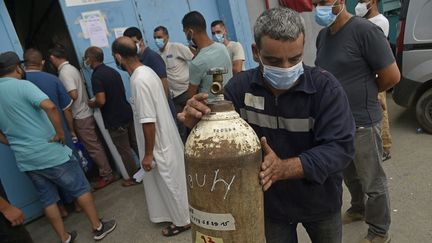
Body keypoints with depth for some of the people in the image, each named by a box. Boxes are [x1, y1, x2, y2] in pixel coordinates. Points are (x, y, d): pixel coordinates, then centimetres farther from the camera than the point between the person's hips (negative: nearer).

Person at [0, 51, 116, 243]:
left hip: (25, 160, 7)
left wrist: (17, 143, 18)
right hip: (51, 153, -6)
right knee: (81, 188, 9)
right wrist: (60, 133, -20)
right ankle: (98, 227, 20)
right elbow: (49, 106, -31)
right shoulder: (22, 85, -13)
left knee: (48, 199, 18)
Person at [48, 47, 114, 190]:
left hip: (80, 117, -9)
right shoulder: (72, 68, 12)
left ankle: (107, 175, 7)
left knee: (93, 148, -1)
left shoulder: (64, 72, -16)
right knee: (96, 145, 15)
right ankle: (106, 171, 25)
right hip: (86, 113, 9)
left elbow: (73, 95, -24)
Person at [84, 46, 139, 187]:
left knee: (124, 151, 6)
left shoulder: (96, 76, -16)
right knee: (135, 144, 17)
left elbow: (101, 101, -23)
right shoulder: (112, 71, 10)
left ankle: (134, 177, 19)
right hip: (127, 114, 8)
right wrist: (95, 102, 21)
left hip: (115, 120, -7)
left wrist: (91, 104, -2)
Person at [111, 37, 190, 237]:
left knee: (170, 183, 8)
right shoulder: (146, 71, 5)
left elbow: (148, 121, -26)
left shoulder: (139, 80, -25)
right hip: (164, 139, 9)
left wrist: (148, 153, -17)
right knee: (170, 182, 22)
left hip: (159, 145, -9)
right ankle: (177, 215, 41)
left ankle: (182, 221, 27)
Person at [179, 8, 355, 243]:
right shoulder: (240, 87, -16)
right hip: (271, 203, 0)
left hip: (319, 201, 1)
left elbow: (340, 147, -25)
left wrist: (284, 168, -39)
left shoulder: (325, 86, -21)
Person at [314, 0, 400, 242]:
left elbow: (392, 76, -14)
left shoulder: (365, 30, -17)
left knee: (373, 181, 11)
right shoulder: (323, 36, 6)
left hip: (361, 123, -6)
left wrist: (364, 94, 1)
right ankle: (358, 208, 48)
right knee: (349, 175, 24)